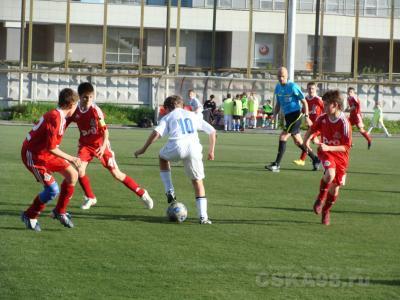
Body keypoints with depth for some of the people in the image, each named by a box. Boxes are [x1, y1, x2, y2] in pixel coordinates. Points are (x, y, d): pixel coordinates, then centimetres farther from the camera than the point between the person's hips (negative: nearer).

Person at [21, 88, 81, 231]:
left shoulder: (60, 117, 3)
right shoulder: (55, 119, -27)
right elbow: (51, 148, -27)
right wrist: (71, 159, -21)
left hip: (45, 153, 10)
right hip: (33, 155, -10)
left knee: (72, 175, 7)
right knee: (53, 190, -16)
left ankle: (60, 212, 19)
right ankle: (29, 216, 5)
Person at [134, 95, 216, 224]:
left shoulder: (168, 117, 21)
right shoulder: (193, 115, 30)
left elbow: (156, 132, 2)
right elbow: (212, 131, 28)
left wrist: (143, 149, 7)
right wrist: (211, 151, 35)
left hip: (176, 147, -2)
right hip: (193, 148, 2)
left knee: (163, 157, 34)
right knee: (198, 181, 15)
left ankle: (169, 191, 23)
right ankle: (203, 217, 5)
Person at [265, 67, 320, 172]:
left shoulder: (293, 86, -13)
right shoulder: (278, 87, 8)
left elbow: (304, 102, -9)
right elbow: (278, 104, 19)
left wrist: (307, 116, -14)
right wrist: (274, 114, 3)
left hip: (295, 115, -8)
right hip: (287, 116, 8)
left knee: (283, 137, -15)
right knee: (298, 142, 14)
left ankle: (277, 165, -13)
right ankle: (315, 160, 28)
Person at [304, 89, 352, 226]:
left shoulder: (344, 123, -22)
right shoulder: (322, 119, -10)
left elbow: (346, 147, -22)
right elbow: (312, 130, 11)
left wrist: (328, 148, -32)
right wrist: (307, 140, -9)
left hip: (340, 156, -1)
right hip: (326, 153, 1)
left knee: (335, 187, 8)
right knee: (330, 174, -31)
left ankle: (326, 211, 33)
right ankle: (321, 198, -7)